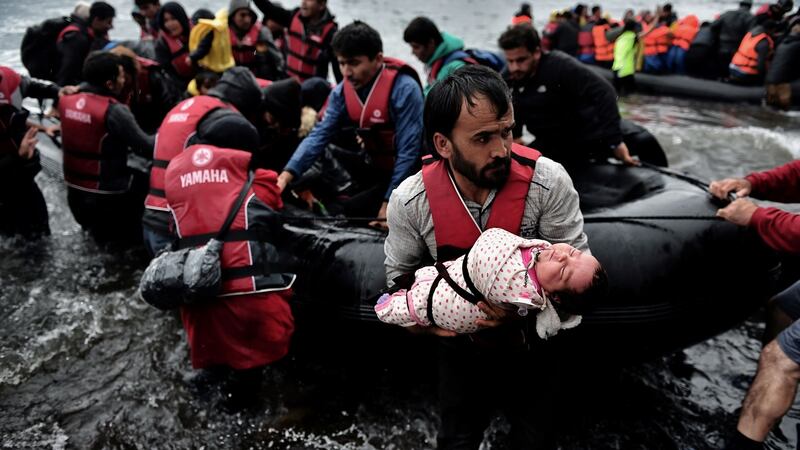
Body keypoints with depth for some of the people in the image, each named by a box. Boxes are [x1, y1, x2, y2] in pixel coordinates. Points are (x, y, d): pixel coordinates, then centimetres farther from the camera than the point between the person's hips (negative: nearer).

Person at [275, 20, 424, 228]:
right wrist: (288, 174, -27)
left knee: (353, 211, -18)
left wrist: (389, 203, -23)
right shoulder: (341, 92, -4)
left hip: (404, 174, -6)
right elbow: (320, 135, -12)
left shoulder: (404, 89, -22)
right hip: (374, 170, 6)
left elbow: (408, 151, -22)